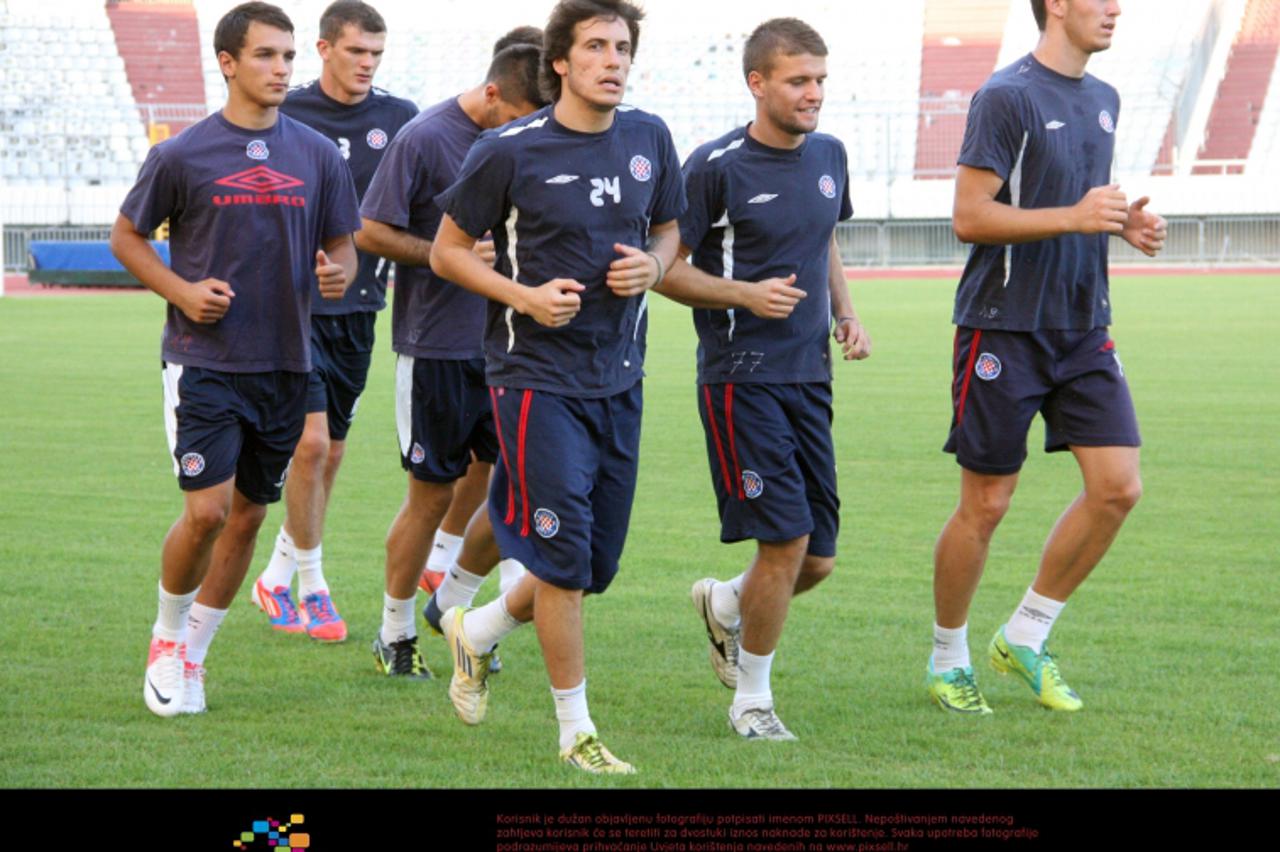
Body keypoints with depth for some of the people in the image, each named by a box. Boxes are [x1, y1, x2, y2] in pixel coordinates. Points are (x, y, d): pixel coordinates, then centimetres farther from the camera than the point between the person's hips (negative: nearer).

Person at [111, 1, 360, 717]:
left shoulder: (318, 156, 5)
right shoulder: (183, 156, -4)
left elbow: (342, 247, 13)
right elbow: (127, 236, 7)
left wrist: (338, 274, -11)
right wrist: (180, 290, -9)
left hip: (286, 363, 4)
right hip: (205, 362, -4)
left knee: (248, 514, 8)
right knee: (207, 510, -12)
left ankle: (194, 654, 23)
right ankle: (167, 638, 12)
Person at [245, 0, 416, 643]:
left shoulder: (399, 119, 4)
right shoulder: (285, 117, -5)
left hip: (357, 307, 4)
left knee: (331, 452, 9)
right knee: (310, 442, -13)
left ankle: (278, 577, 26)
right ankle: (311, 588, 0)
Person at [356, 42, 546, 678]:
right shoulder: (425, 138, -12)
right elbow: (370, 233, -11)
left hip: (501, 340, 6)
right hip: (436, 347, -6)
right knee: (431, 494, 1)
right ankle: (395, 635, 16)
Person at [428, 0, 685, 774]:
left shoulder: (649, 139, 4)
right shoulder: (511, 152, -10)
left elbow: (668, 230, 19)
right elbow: (446, 251, -1)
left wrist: (652, 265, -5)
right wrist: (524, 296, -15)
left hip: (619, 377, 6)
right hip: (537, 375, -6)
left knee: (598, 564, 10)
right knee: (565, 558, -7)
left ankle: (475, 631, 36)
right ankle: (577, 731, 6)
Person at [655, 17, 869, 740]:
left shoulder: (829, 156, 9)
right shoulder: (717, 167, -11)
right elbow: (666, 269, -6)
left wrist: (847, 314, 10)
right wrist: (747, 294, -19)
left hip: (810, 375, 7)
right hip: (742, 377, -7)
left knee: (819, 558, 6)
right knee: (786, 540, -12)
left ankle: (723, 605, 38)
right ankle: (752, 700, 7)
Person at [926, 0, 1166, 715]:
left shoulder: (1103, 101, 13)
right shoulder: (1008, 97, -12)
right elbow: (970, 216, -15)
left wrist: (1126, 222, 4)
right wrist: (1075, 216, -23)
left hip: (1084, 329, 7)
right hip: (1004, 327, -7)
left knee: (1119, 488, -3)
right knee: (986, 505, 0)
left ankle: (1025, 638, 13)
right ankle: (948, 661, 18)